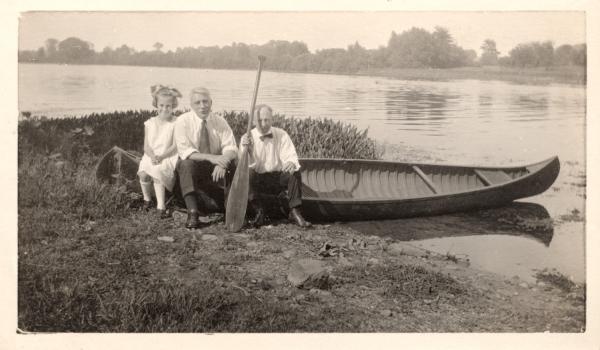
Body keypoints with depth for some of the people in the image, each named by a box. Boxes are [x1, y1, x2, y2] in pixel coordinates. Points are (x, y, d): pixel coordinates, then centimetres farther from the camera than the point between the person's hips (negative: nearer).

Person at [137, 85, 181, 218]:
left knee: (157, 172, -32)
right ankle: (147, 199, 5)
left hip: (168, 157, -3)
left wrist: (161, 156, -20)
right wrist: (152, 156, -16)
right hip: (151, 157, 4)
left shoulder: (175, 124, -1)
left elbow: (175, 146, -7)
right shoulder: (150, 123, 9)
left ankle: (161, 206, -29)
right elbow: (146, 146, 5)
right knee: (143, 174, -23)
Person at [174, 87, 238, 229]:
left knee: (231, 164, -28)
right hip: (192, 166, -2)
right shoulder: (183, 121, -11)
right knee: (186, 164, -35)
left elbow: (231, 148, -10)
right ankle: (192, 213, -39)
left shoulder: (220, 121, -3)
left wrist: (222, 162, -34)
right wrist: (210, 157, -37)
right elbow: (185, 152, -21)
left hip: (215, 169, 2)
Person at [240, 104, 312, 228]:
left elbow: (290, 156, -12)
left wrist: (292, 163, -38)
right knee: (248, 173, -32)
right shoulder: (247, 138, -5)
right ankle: (258, 212, -19)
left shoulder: (282, 135, -2)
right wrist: (246, 149, -35)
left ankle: (295, 212, -20)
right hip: (258, 177, -1)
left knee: (295, 172, -27)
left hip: (279, 176, 1)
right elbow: (247, 165, -14)